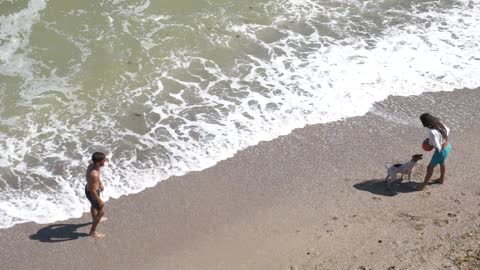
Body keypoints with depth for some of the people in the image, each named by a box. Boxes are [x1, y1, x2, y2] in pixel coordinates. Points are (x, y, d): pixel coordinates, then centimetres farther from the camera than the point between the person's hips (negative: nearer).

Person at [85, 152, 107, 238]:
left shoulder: (92, 165, -16)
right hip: (92, 193, -9)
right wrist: (100, 201, -19)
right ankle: (93, 231, 31)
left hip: (89, 188, 9)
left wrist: (100, 183, 19)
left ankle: (95, 219, 65)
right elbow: (92, 190, -30)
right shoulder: (93, 174, -42)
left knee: (94, 205, 35)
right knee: (101, 212, 12)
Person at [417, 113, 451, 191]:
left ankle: (424, 184, 29)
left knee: (430, 167, 12)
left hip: (441, 151, -8)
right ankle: (441, 179, 56)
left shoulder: (432, 132, -36)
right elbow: (448, 131, 7)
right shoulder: (439, 123, -11)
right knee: (442, 163, 33)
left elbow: (437, 147, -31)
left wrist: (429, 141, -13)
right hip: (448, 146, 8)